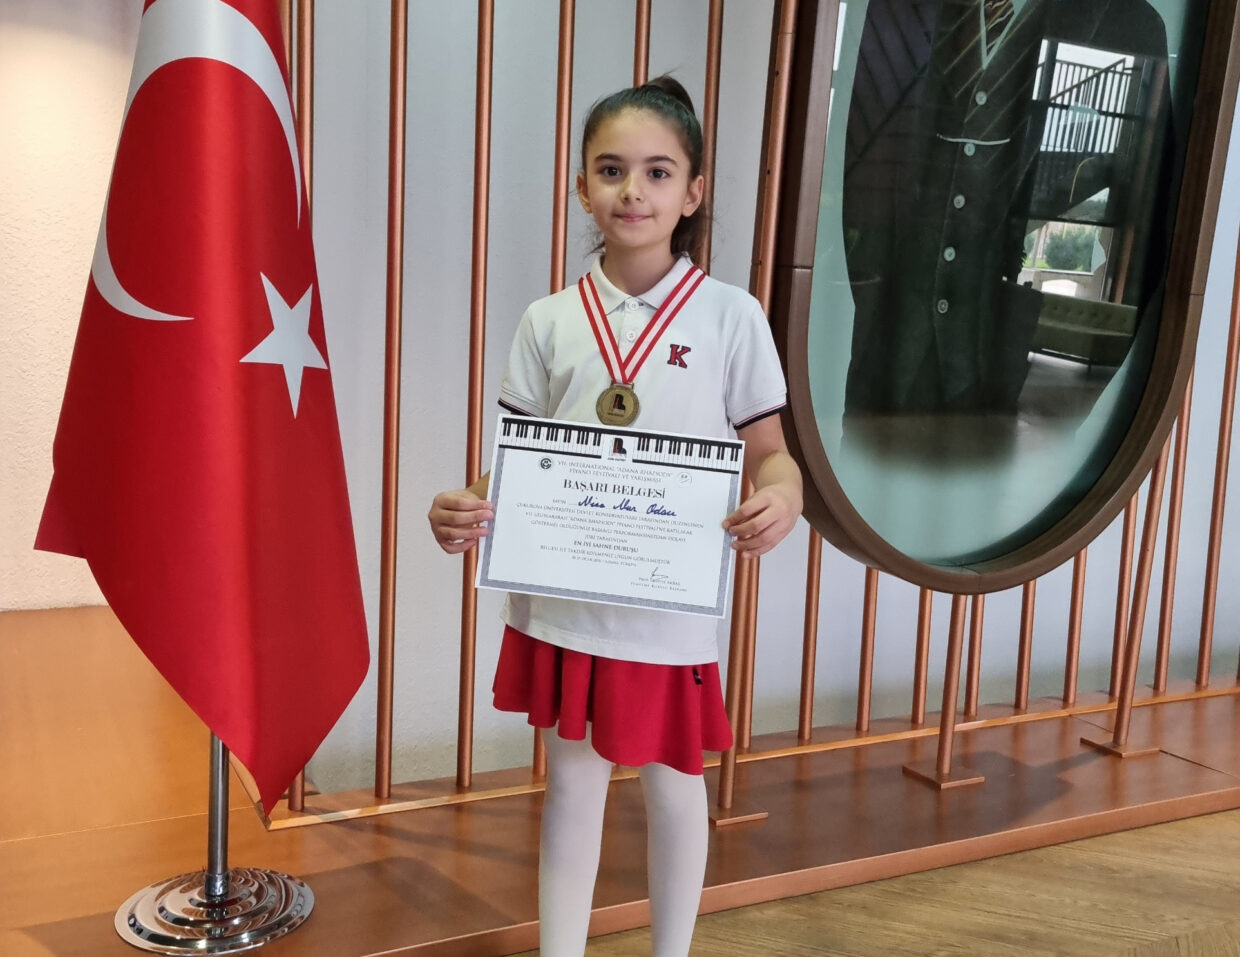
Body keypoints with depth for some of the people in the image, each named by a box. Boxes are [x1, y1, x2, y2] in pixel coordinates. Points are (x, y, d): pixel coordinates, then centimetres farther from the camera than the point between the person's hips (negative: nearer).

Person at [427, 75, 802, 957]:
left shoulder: (730, 316, -5)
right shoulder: (549, 322, 1)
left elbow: (769, 452, -2)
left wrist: (783, 499, -25)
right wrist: (466, 512, -17)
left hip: (672, 608, -2)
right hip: (561, 599, 2)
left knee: (671, 781, 16)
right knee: (572, 778, 17)